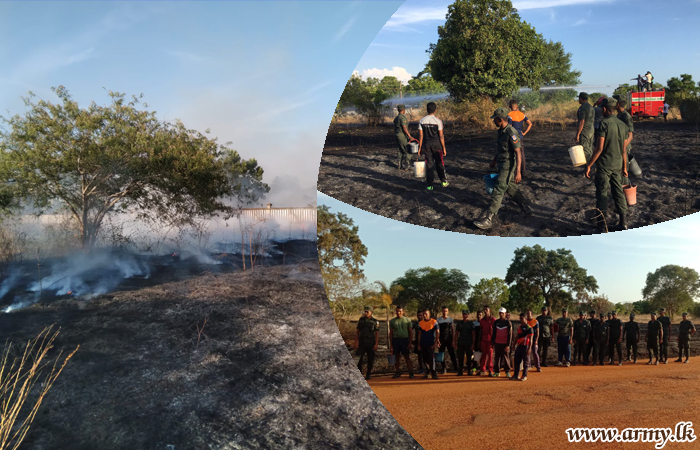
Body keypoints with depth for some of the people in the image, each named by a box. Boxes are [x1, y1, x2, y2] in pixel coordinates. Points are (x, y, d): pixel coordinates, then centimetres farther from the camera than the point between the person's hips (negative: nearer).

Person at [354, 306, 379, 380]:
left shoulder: (375, 321, 1)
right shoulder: (361, 320, 7)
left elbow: (377, 333, -1)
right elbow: (357, 331, 8)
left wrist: (376, 344, -9)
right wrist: (356, 342, -1)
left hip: (371, 343, -1)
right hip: (361, 342, 1)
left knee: (370, 360, 4)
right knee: (358, 359, -7)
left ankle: (368, 375, 17)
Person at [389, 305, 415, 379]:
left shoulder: (407, 320, 4)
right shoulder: (392, 321, 9)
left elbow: (411, 332, 4)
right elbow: (391, 333, 11)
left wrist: (410, 342, -5)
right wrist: (390, 344, 5)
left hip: (405, 339, -2)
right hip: (396, 340, 2)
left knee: (407, 357, -4)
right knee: (397, 357, 6)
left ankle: (411, 373, -2)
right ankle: (398, 372, 14)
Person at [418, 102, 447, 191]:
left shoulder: (422, 120, -2)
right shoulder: (438, 121, -10)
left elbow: (420, 135, -1)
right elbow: (441, 136, -10)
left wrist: (420, 147, 5)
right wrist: (444, 148, -3)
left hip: (426, 144, 2)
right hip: (436, 144, -2)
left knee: (429, 164, 6)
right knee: (439, 163, 12)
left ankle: (429, 185, 6)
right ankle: (444, 181, 24)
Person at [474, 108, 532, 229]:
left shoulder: (511, 133, -21)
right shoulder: (501, 131, 7)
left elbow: (518, 153, -21)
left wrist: (518, 172, -23)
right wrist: (494, 160, 32)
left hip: (509, 166, -10)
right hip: (502, 164, 10)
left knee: (498, 192, -10)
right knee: (510, 188, 22)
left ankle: (488, 220, -11)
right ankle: (526, 206, 40)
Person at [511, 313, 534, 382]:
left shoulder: (529, 328, -11)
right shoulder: (519, 327, 12)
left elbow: (530, 339, -14)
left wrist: (529, 348, -18)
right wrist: (514, 344, 21)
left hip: (525, 346, -7)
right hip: (519, 346, 7)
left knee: (525, 362, 2)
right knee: (517, 360, 8)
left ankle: (524, 376, 11)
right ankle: (516, 375, 16)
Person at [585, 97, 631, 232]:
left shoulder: (604, 124, -14)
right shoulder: (622, 125, 6)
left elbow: (600, 148, -19)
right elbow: (624, 149, 11)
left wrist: (589, 165, -14)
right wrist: (624, 167, 19)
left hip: (604, 165, -6)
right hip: (617, 165, 6)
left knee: (601, 194, 2)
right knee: (618, 192, 14)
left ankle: (602, 225, 3)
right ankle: (623, 222, 15)